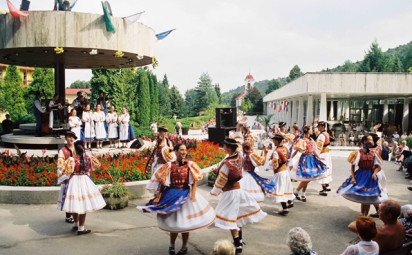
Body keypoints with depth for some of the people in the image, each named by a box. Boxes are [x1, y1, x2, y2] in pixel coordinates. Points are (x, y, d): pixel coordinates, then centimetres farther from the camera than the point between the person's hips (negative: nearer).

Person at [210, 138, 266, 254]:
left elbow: (221, 180, -16)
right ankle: (239, 240, 36)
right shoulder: (238, 157, -5)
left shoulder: (227, 163, -26)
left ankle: (238, 246, 1)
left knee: (230, 218, -2)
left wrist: (214, 191, -3)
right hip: (238, 188, 9)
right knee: (237, 215, 21)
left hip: (230, 192, -9)